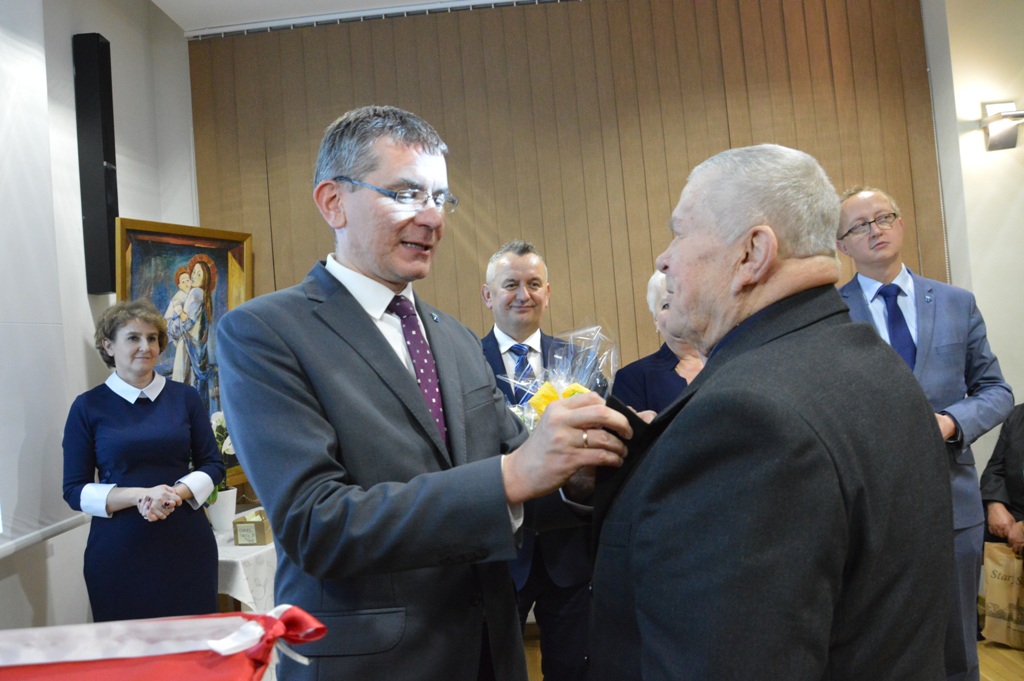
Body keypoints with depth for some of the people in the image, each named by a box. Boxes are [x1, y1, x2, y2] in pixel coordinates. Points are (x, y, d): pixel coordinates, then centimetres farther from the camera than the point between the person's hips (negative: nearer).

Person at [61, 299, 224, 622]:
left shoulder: (184, 397, 4)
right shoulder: (88, 407, 1)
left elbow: (212, 465, 6)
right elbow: (75, 491, 0)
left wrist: (175, 494, -12)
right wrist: (139, 495, -15)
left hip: (187, 545, 1)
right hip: (119, 550, -1)